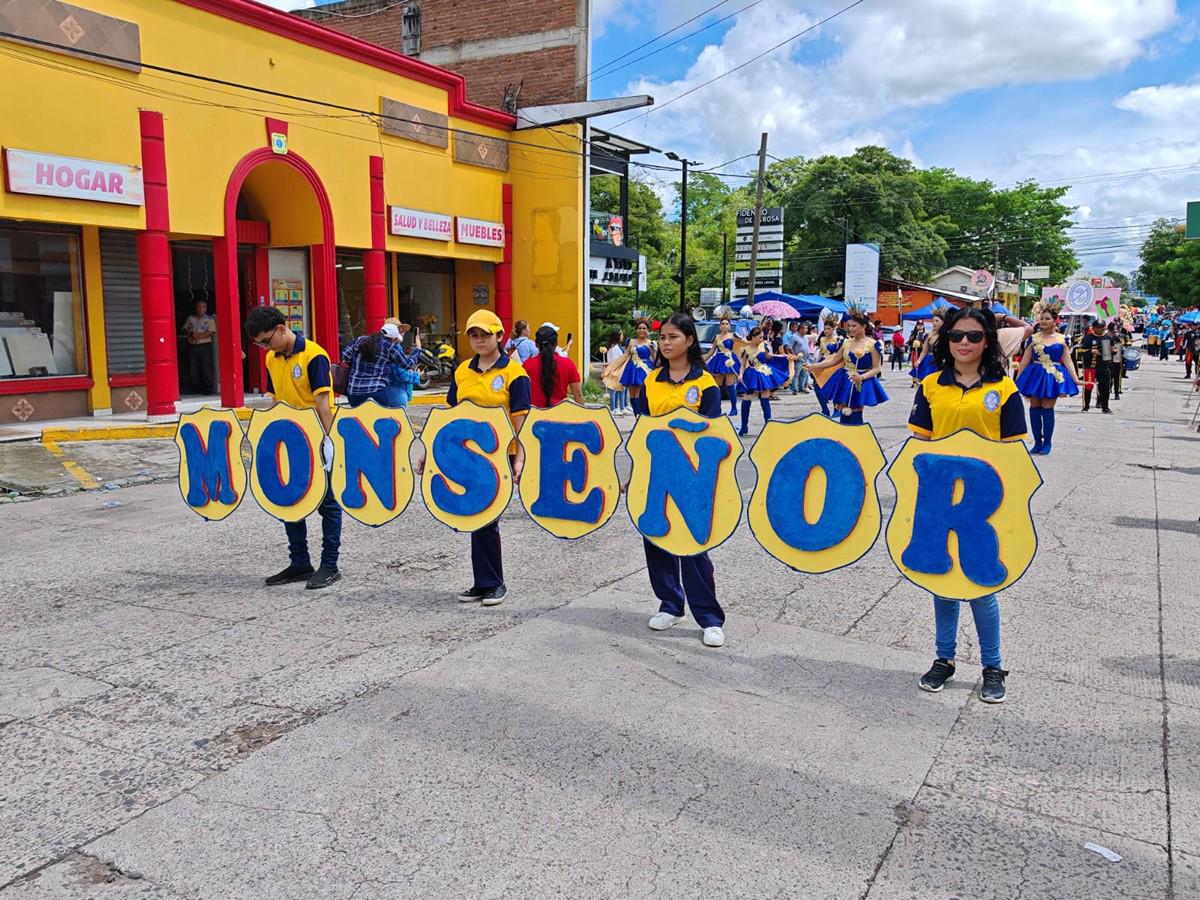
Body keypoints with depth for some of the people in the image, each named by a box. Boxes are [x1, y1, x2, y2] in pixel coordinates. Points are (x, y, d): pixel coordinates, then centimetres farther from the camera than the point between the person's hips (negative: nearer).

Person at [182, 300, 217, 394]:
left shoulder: (209, 319, 5)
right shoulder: (190, 318, 15)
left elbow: (211, 332, -7)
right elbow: (185, 329, 11)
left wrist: (199, 336, -17)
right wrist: (191, 334, -9)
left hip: (205, 346, -3)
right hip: (192, 347, 3)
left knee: (206, 369, -7)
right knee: (192, 370, 3)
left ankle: (208, 389, -1)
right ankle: (196, 390, 11)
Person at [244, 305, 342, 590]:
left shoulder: (313, 355, -15)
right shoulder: (272, 359, 8)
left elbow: (323, 402, -19)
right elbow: (277, 401, 14)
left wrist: (326, 441, -23)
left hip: (316, 440, -8)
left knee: (327, 502, 2)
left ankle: (329, 566, 9)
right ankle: (300, 563, 23)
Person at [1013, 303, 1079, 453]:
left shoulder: (1061, 340, 4)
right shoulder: (1033, 338, 4)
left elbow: (1068, 361, 4)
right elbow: (1025, 360, 5)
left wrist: (1075, 379, -5)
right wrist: (1017, 379, 3)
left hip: (1053, 377, -1)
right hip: (1035, 375, 2)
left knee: (1047, 408, -2)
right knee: (1034, 408, 3)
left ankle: (1047, 443, 8)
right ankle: (1037, 442, 13)